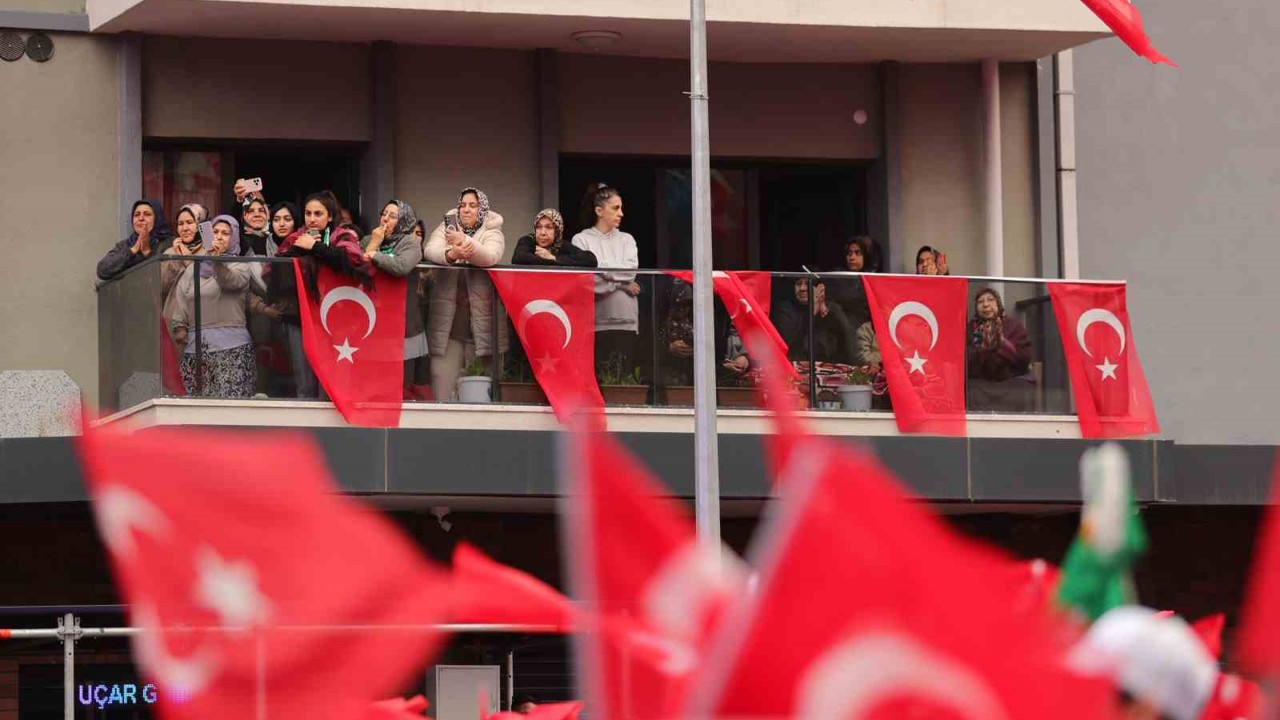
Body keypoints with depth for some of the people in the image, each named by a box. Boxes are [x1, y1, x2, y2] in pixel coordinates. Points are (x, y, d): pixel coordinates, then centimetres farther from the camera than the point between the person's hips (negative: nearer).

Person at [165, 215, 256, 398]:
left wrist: (217, 260, -33)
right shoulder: (194, 268, 20)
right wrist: (179, 326, -4)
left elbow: (231, 281, -15)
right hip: (195, 346, 4)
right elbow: (180, 298, 11)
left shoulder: (239, 266, 8)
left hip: (230, 348, -4)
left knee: (229, 397, -15)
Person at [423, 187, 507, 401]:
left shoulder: (492, 233, 4)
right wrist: (451, 253, -30)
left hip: (480, 322, -1)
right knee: (443, 381, -5)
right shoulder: (446, 229, 10)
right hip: (447, 323, 1)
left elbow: (491, 257, -17)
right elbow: (430, 251, -8)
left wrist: (465, 243, -35)